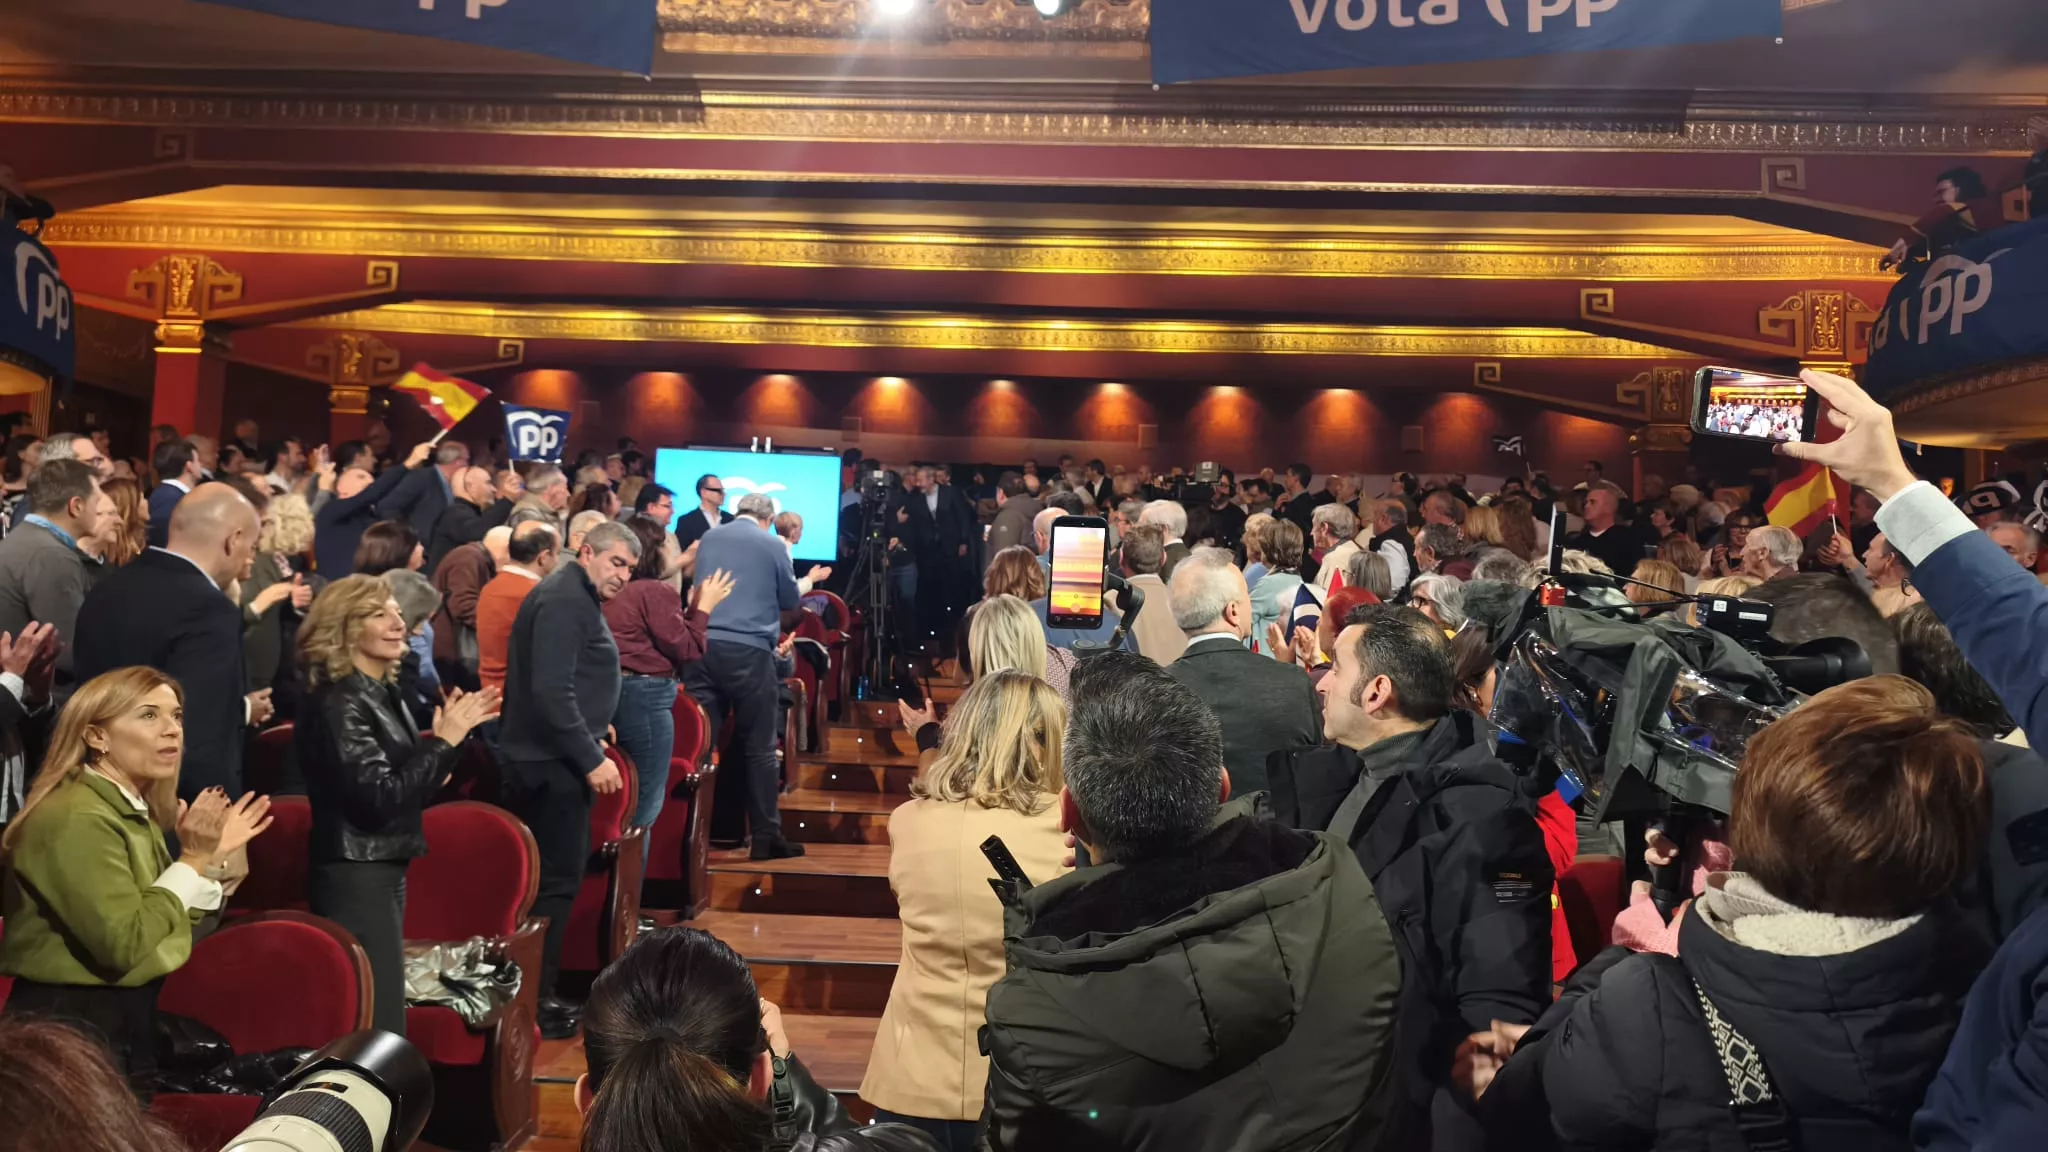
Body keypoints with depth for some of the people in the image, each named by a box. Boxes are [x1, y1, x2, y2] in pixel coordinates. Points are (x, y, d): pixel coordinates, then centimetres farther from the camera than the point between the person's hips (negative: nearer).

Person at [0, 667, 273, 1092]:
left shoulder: (135, 810, 8)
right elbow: (123, 945, -28)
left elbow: (172, 932, 9)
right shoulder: (75, 818, -20)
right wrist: (192, 860, -21)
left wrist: (211, 859, -2)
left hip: (126, 1021, 9)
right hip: (71, 1027, -9)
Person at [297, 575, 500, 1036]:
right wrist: (444, 739, -18)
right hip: (356, 877, -9)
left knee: (380, 1019, 17)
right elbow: (379, 799, -23)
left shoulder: (383, 692, 10)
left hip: (385, 870, 9)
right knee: (375, 1026, -4)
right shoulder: (338, 703, -15)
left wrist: (449, 735, 3)